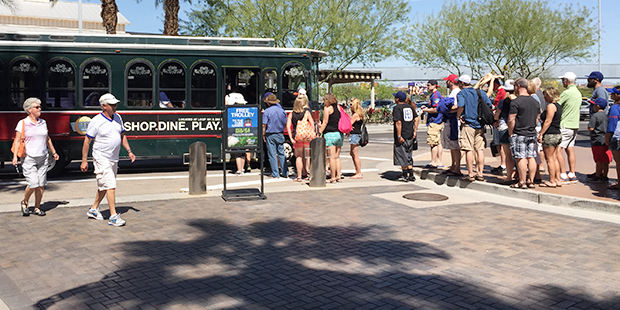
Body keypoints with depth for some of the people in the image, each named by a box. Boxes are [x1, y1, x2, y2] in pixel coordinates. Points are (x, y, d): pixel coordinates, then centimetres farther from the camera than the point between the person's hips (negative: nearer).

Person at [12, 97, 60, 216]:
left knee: (41, 184, 3)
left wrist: (53, 152, 24)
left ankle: (37, 207, 16)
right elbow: (17, 141, -5)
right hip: (29, 158, -4)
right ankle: (25, 203, 15)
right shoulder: (22, 123, -3)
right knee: (33, 184, -12)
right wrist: (15, 156, -15)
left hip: (43, 158, 5)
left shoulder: (43, 122, 11)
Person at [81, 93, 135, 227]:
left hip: (114, 159, 7)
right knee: (110, 186, -12)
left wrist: (129, 151, 10)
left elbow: (122, 135, 19)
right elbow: (87, 141, -7)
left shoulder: (118, 118, 7)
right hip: (101, 159, -7)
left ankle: (94, 209, 32)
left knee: (104, 186, 16)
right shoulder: (96, 121, -12)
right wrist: (84, 160, -8)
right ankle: (113, 216, -10)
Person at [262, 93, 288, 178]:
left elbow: (264, 125, -10)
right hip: (280, 134, 4)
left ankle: (275, 174, 1)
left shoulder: (267, 111, -9)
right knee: (281, 154, 10)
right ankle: (285, 173, 10)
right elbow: (285, 123, 12)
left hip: (270, 135, -4)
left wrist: (263, 134, 0)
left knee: (272, 154, 1)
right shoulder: (282, 110, 5)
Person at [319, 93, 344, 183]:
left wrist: (320, 132, -5)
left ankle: (333, 178, -4)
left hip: (330, 134, -6)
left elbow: (325, 122, -9)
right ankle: (338, 176, 12)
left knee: (332, 157, -5)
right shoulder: (338, 107, 13)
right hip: (339, 134, 7)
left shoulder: (327, 108, -5)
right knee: (337, 156, 12)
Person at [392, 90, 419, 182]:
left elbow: (398, 122, -19)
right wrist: (415, 131, 11)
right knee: (408, 155, 16)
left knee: (402, 155, 1)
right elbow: (417, 119, 9)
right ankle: (411, 175, 18)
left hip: (402, 135, -7)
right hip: (410, 135, 7)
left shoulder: (397, 108, -11)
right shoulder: (410, 107, 11)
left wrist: (399, 136, -20)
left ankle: (405, 175, 4)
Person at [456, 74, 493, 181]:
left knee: (469, 150, -2)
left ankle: (470, 174, 0)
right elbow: (490, 106, 9)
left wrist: (458, 116, -8)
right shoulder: (480, 92, 12)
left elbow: (461, 106, -24)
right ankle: (480, 174, 11)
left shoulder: (461, 93, -5)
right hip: (480, 125, 5)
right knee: (480, 149, 8)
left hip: (468, 124, -5)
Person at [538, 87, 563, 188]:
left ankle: (552, 181, 0)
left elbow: (548, 121, -19)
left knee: (549, 159, -3)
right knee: (554, 158, 13)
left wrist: (541, 134, -16)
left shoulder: (551, 106, -13)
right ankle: (557, 180, 16)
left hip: (550, 135, -10)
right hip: (557, 134, 10)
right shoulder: (558, 106, 16)